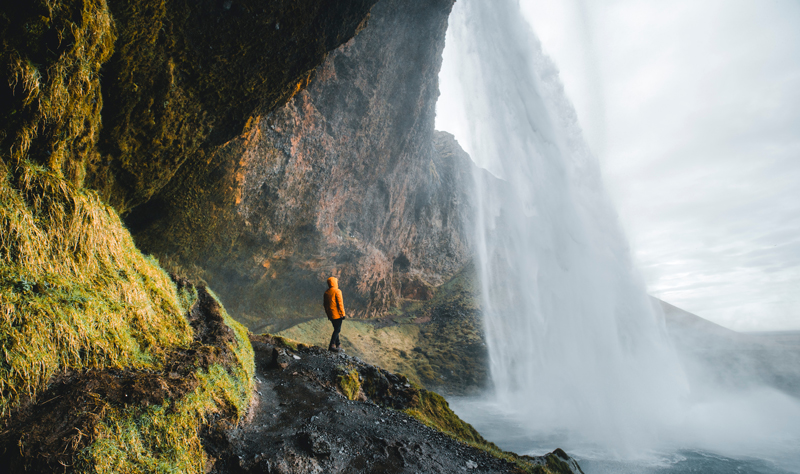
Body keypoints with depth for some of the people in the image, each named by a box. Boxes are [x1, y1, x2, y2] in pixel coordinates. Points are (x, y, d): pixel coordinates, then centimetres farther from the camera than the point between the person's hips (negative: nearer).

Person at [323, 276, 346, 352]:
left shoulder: (326, 293, 10)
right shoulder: (337, 291, -11)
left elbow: (325, 304, 15)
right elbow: (340, 303, -15)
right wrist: (342, 313, -11)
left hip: (331, 315, 7)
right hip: (337, 314, -7)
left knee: (336, 329, 17)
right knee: (337, 330, -4)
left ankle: (338, 345, 21)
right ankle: (332, 345, -13)